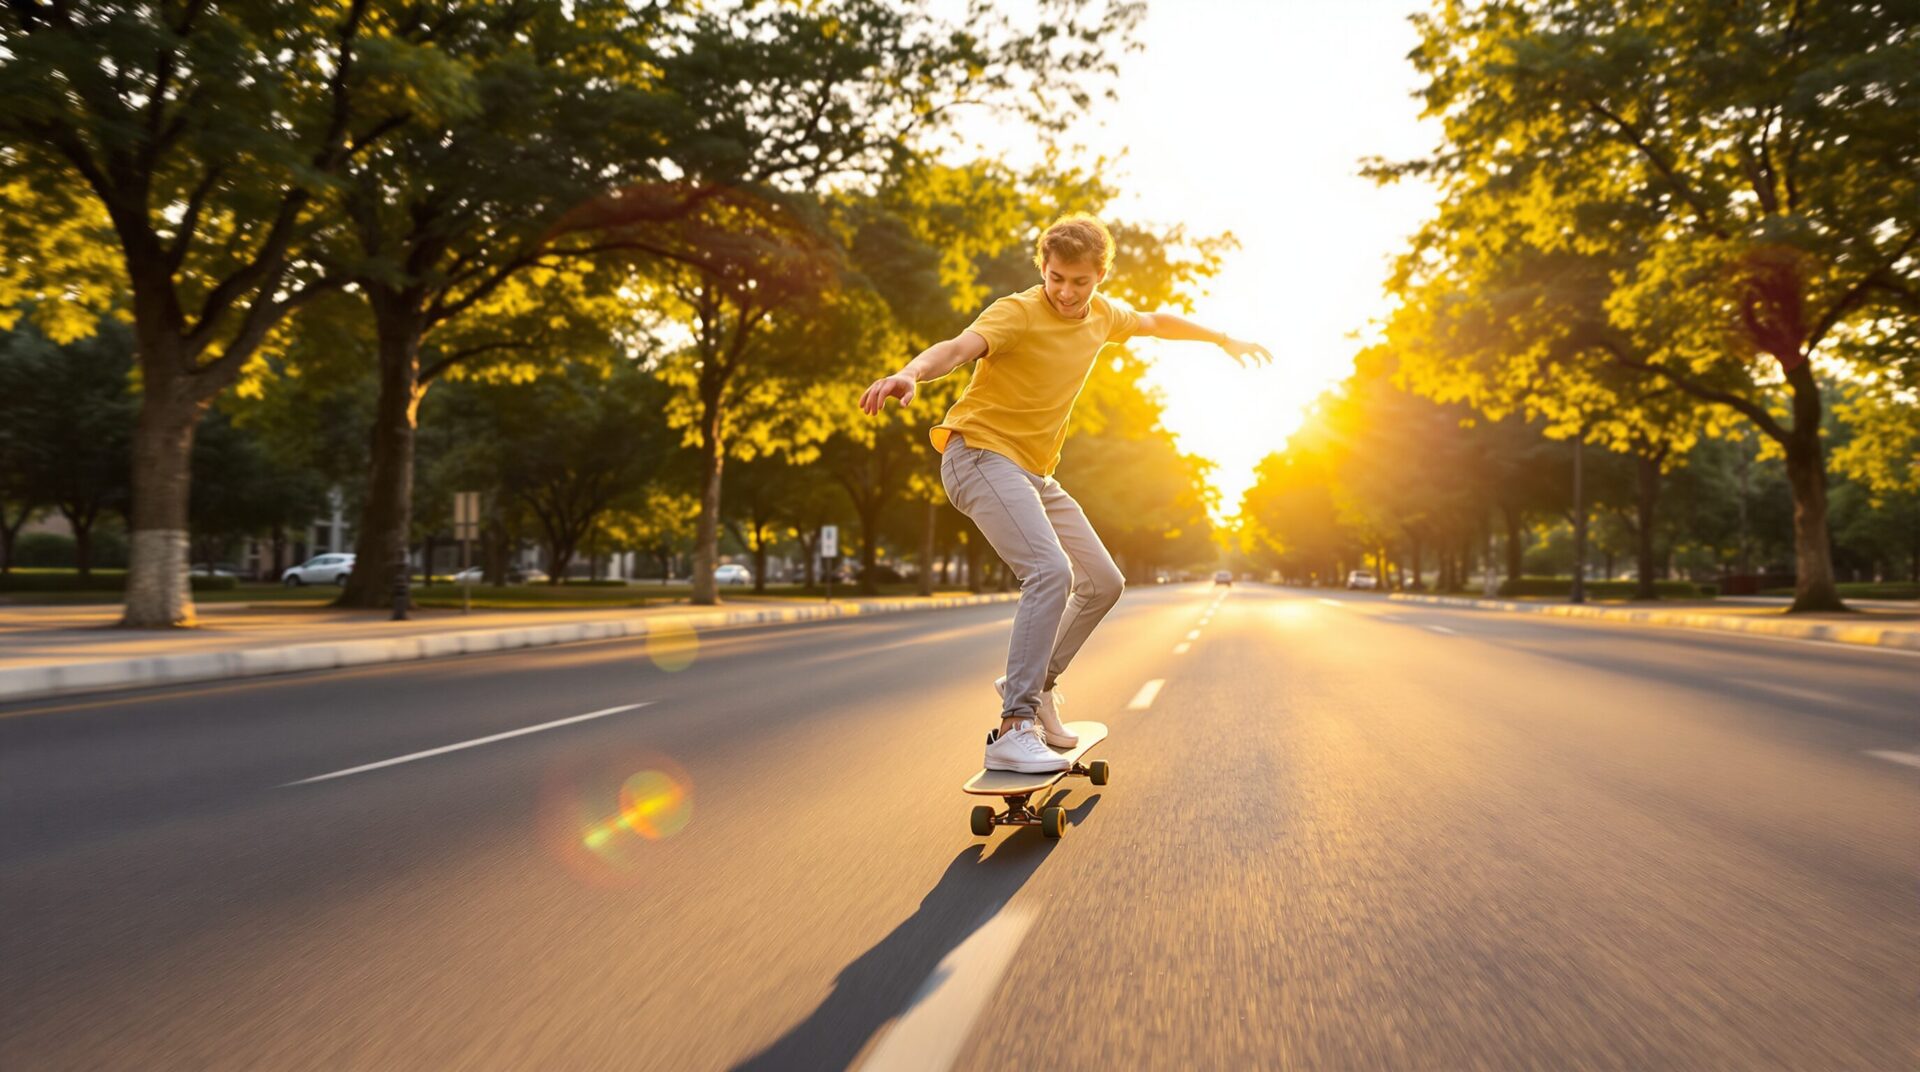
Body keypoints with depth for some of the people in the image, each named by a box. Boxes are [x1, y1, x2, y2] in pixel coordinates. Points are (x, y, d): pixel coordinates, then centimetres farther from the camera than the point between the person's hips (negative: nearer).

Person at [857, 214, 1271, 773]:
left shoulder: (1102, 315, 9)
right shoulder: (1019, 312, -14)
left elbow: (1156, 322, 30)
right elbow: (959, 347, -33)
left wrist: (1224, 339, 40)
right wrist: (911, 372, -54)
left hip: (1035, 473, 9)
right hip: (981, 452, -9)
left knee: (1103, 582, 11)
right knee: (1051, 570, -29)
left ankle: (1036, 683, 25)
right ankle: (1014, 728, -28)